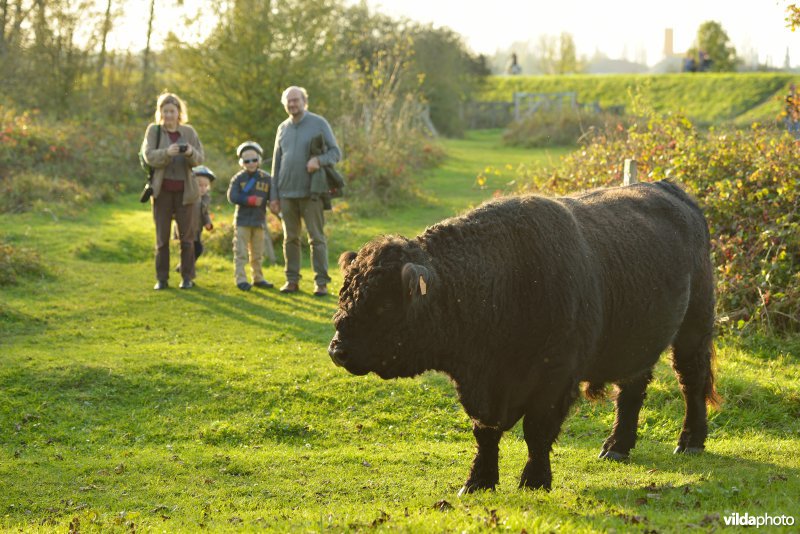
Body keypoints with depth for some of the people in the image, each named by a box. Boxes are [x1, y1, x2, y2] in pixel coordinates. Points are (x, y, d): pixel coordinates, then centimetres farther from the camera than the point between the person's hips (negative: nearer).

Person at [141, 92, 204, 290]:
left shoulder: (189, 132, 5)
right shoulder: (153, 131, 2)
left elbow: (199, 159, 0)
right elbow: (149, 156, -10)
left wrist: (190, 153, -22)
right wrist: (167, 152, -29)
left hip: (185, 190, 1)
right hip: (162, 191, -1)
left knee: (187, 237, 2)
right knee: (162, 237, 2)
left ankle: (187, 277, 10)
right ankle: (161, 278, 8)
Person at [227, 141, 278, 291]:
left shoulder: (266, 178, 4)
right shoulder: (238, 178, -3)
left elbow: (273, 197, 6)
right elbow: (232, 197, -12)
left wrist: (274, 205, -17)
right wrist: (251, 200, -19)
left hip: (259, 221, 3)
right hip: (242, 221, -3)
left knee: (257, 253, 12)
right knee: (241, 252, -5)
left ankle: (258, 278, 22)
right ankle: (241, 279, -4)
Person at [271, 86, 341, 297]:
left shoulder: (319, 123, 1)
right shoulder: (283, 128, 14)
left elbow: (335, 152, -1)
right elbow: (276, 163, 17)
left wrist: (319, 160, -22)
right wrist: (274, 194, 12)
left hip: (310, 192, -4)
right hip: (287, 193, 4)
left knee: (317, 238, -3)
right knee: (290, 238, 6)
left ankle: (321, 281, -1)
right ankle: (292, 279, 12)